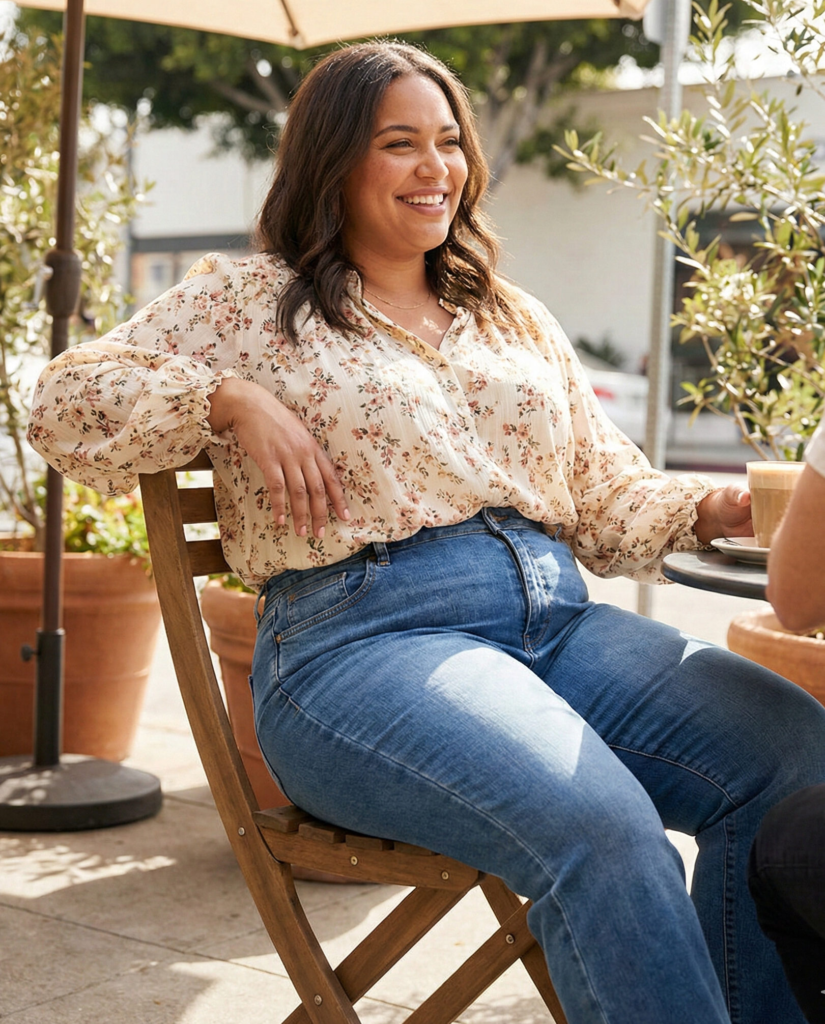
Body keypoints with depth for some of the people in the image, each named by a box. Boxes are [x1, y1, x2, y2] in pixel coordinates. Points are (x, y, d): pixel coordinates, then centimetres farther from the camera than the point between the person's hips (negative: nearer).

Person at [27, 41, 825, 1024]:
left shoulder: (520, 321, 26)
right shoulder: (250, 299, 12)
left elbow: (609, 495, 23)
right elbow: (65, 403, 6)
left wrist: (717, 504, 2)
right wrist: (230, 399, -8)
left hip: (559, 615, 6)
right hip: (358, 636, -5)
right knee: (601, 827, -34)